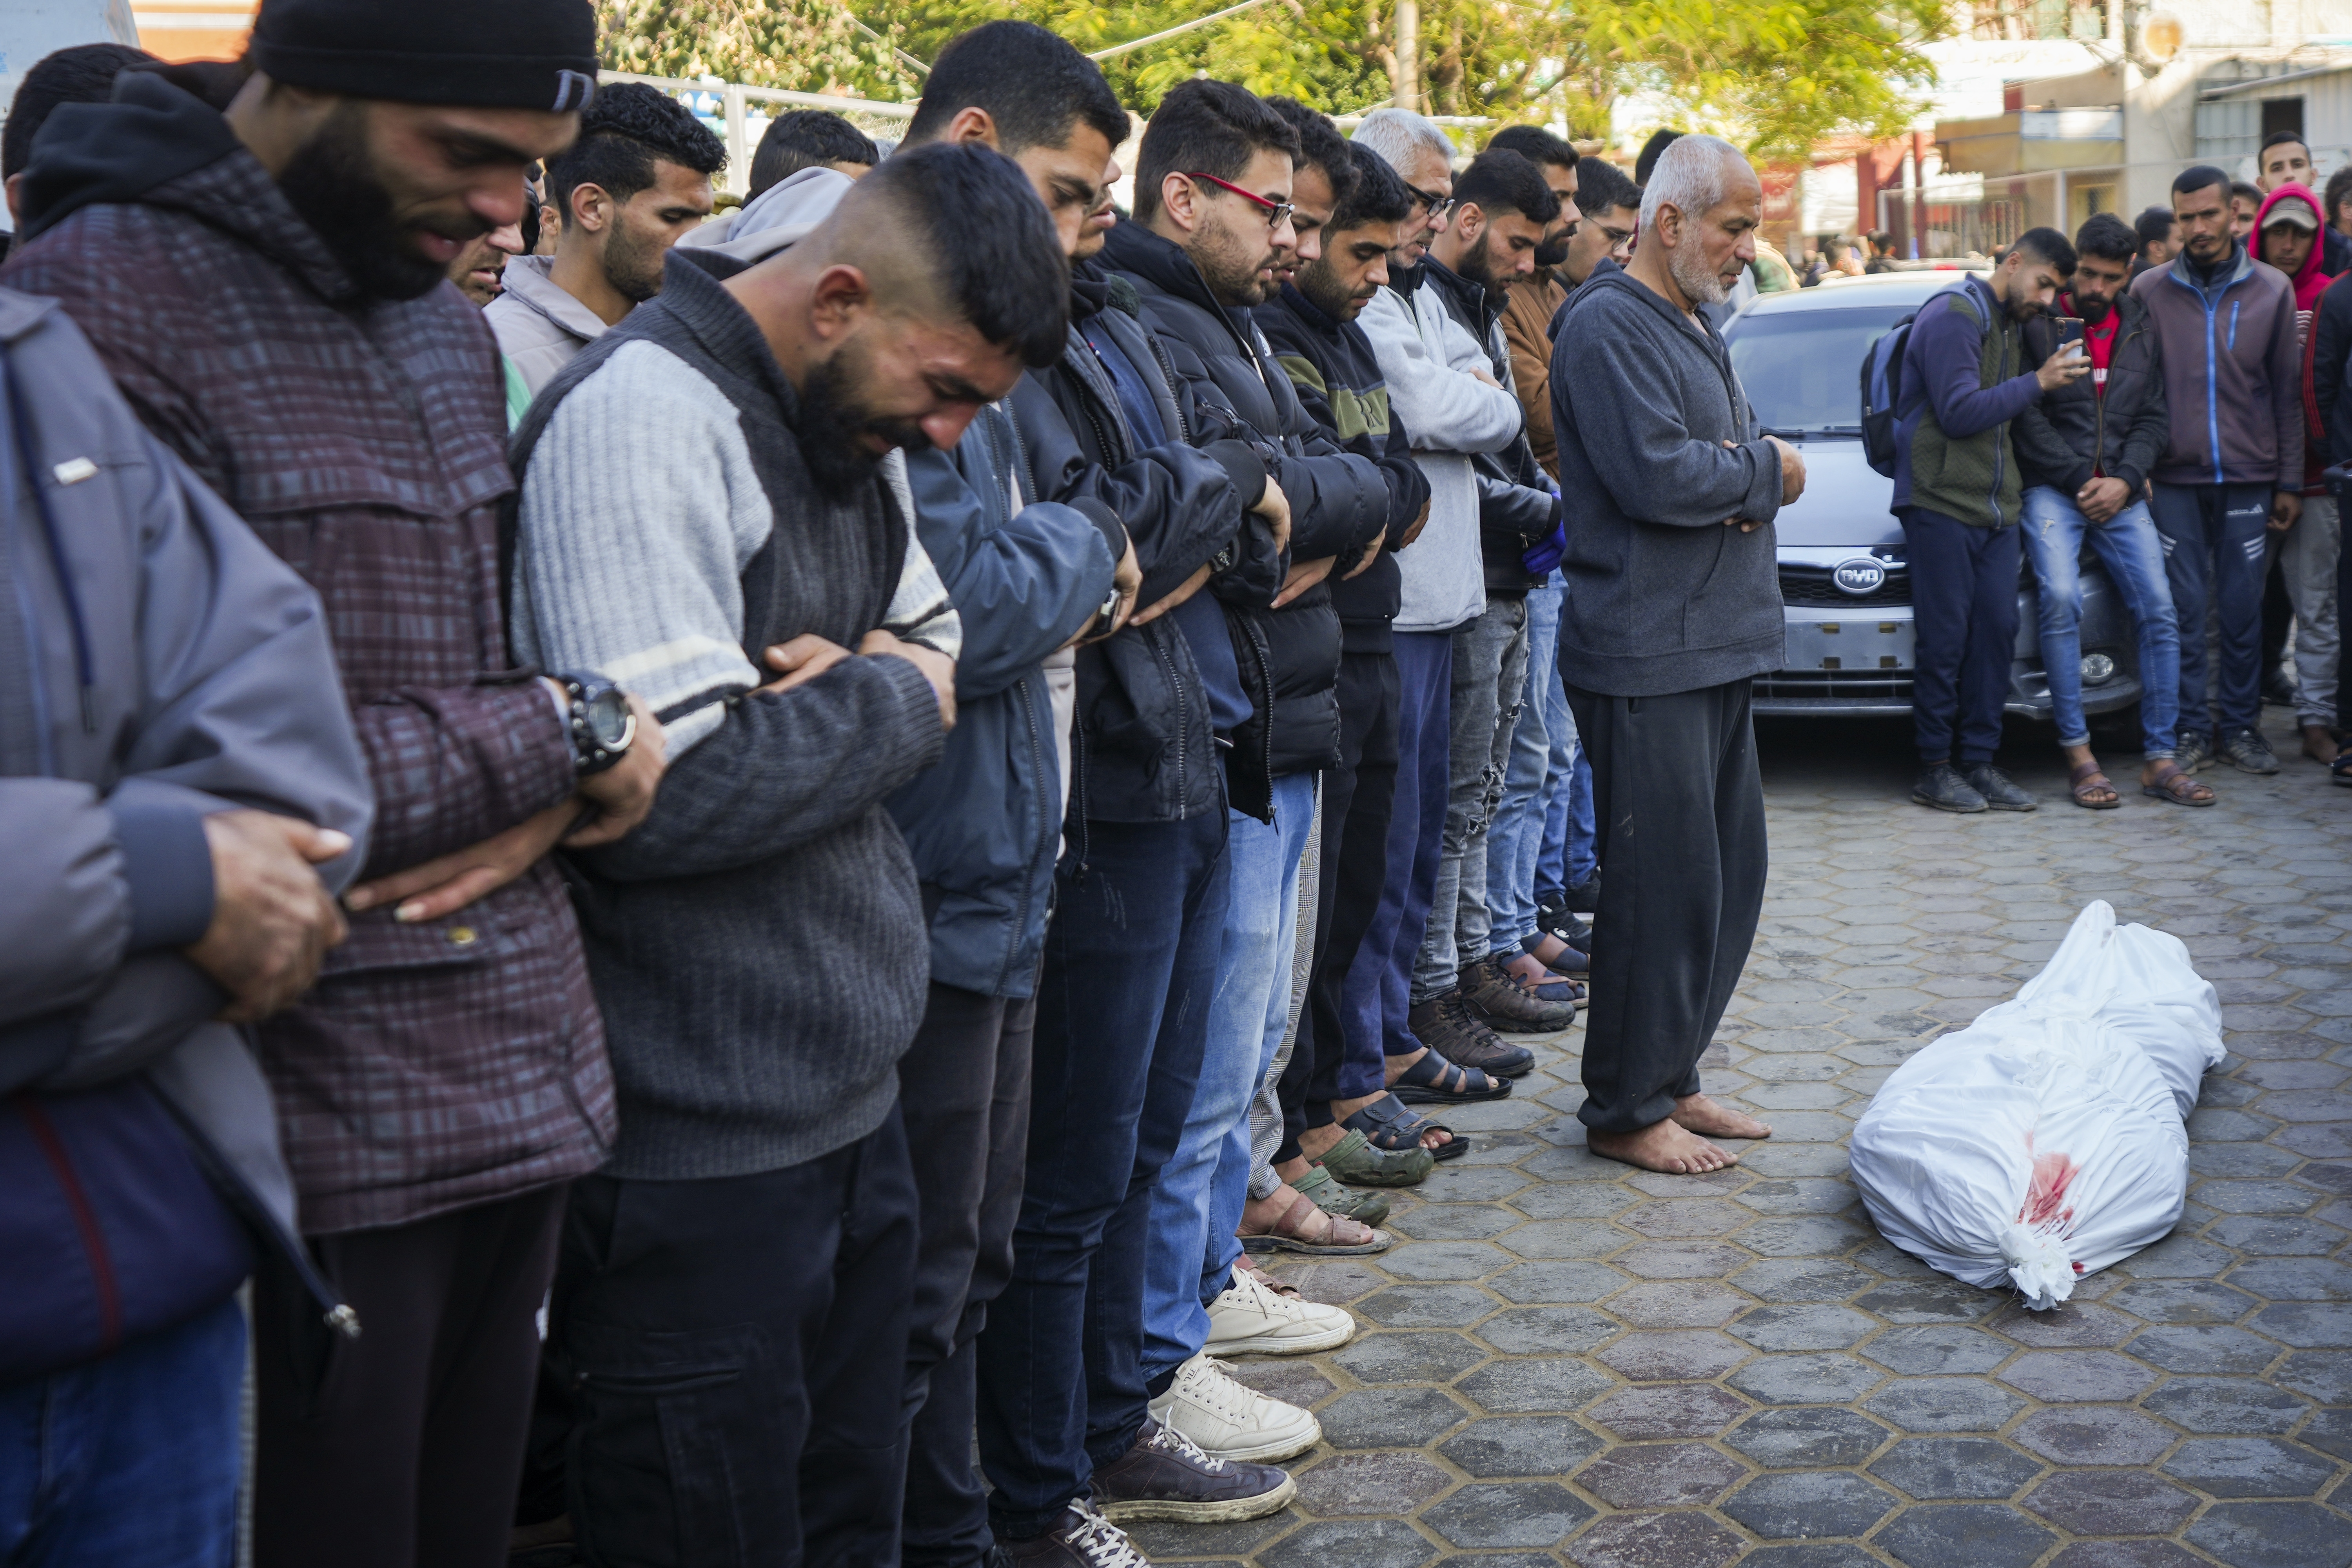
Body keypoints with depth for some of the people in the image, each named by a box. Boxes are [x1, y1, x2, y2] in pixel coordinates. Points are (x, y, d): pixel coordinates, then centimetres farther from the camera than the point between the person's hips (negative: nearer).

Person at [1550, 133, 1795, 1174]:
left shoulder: (1691, 326, 20)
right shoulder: (1609, 326, -12)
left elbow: (1727, 451, 21)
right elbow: (1655, 474, -22)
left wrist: (1744, 480, -3)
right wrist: (1765, 473, -6)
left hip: (1716, 645, 10)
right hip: (1646, 656, -10)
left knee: (1731, 875, 13)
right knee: (1664, 884, -5)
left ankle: (1671, 1078, 25)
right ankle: (1626, 1110, 7)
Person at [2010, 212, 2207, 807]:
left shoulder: (2141, 332, 12)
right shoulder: (2038, 326, -1)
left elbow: (2153, 419, 12)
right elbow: (2025, 416, -5)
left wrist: (2123, 481, -5)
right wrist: (2081, 480, -8)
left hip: (2120, 493, 4)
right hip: (2051, 488, -4)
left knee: (2159, 611, -5)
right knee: (2061, 599, -24)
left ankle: (2159, 758, 0)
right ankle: (2078, 753, -18)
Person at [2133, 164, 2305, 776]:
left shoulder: (2272, 289, 6)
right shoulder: (2149, 291, 3)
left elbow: (2287, 392, 7)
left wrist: (2289, 480, 4)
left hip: (2247, 478, 1)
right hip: (2174, 479, -1)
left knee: (2243, 609, 4)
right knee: (2183, 609, 1)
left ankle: (2240, 726, 14)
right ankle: (2192, 730, 9)